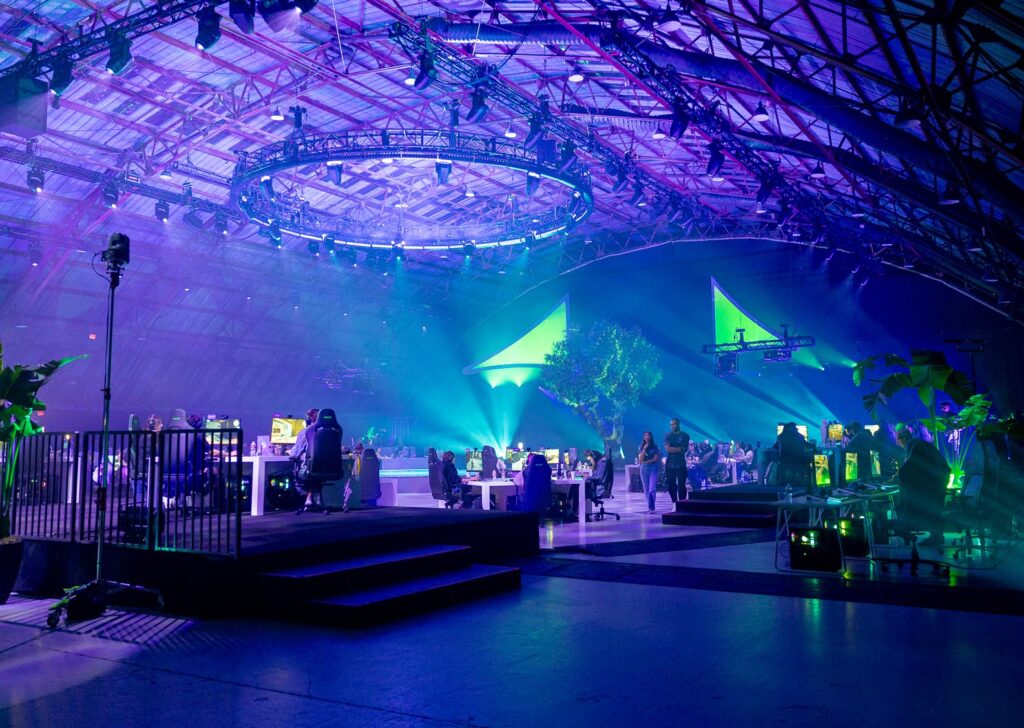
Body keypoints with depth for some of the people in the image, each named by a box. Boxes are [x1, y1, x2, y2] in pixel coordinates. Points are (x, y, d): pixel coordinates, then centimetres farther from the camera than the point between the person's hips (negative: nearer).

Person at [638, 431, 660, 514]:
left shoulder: (655, 447, 3)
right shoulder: (641, 447, 7)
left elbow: (656, 459, -4)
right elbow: (640, 459, -3)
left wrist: (645, 462, -8)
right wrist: (644, 449, -12)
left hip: (653, 468, -2)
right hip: (644, 469, 2)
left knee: (652, 489, -13)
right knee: (646, 489, 3)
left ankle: (651, 507, -15)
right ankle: (650, 507, 11)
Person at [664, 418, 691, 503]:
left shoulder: (684, 435, 2)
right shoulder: (667, 435, 6)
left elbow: (684, 450, -9)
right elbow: (667, 449, -8)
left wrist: (673, 449, -12)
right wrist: (679, 449, -11)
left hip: (681, 464, -2)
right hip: (670, 464, 2)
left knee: (681, 485, -6)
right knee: (670, 485, 5)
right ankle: (675, 503, 18)